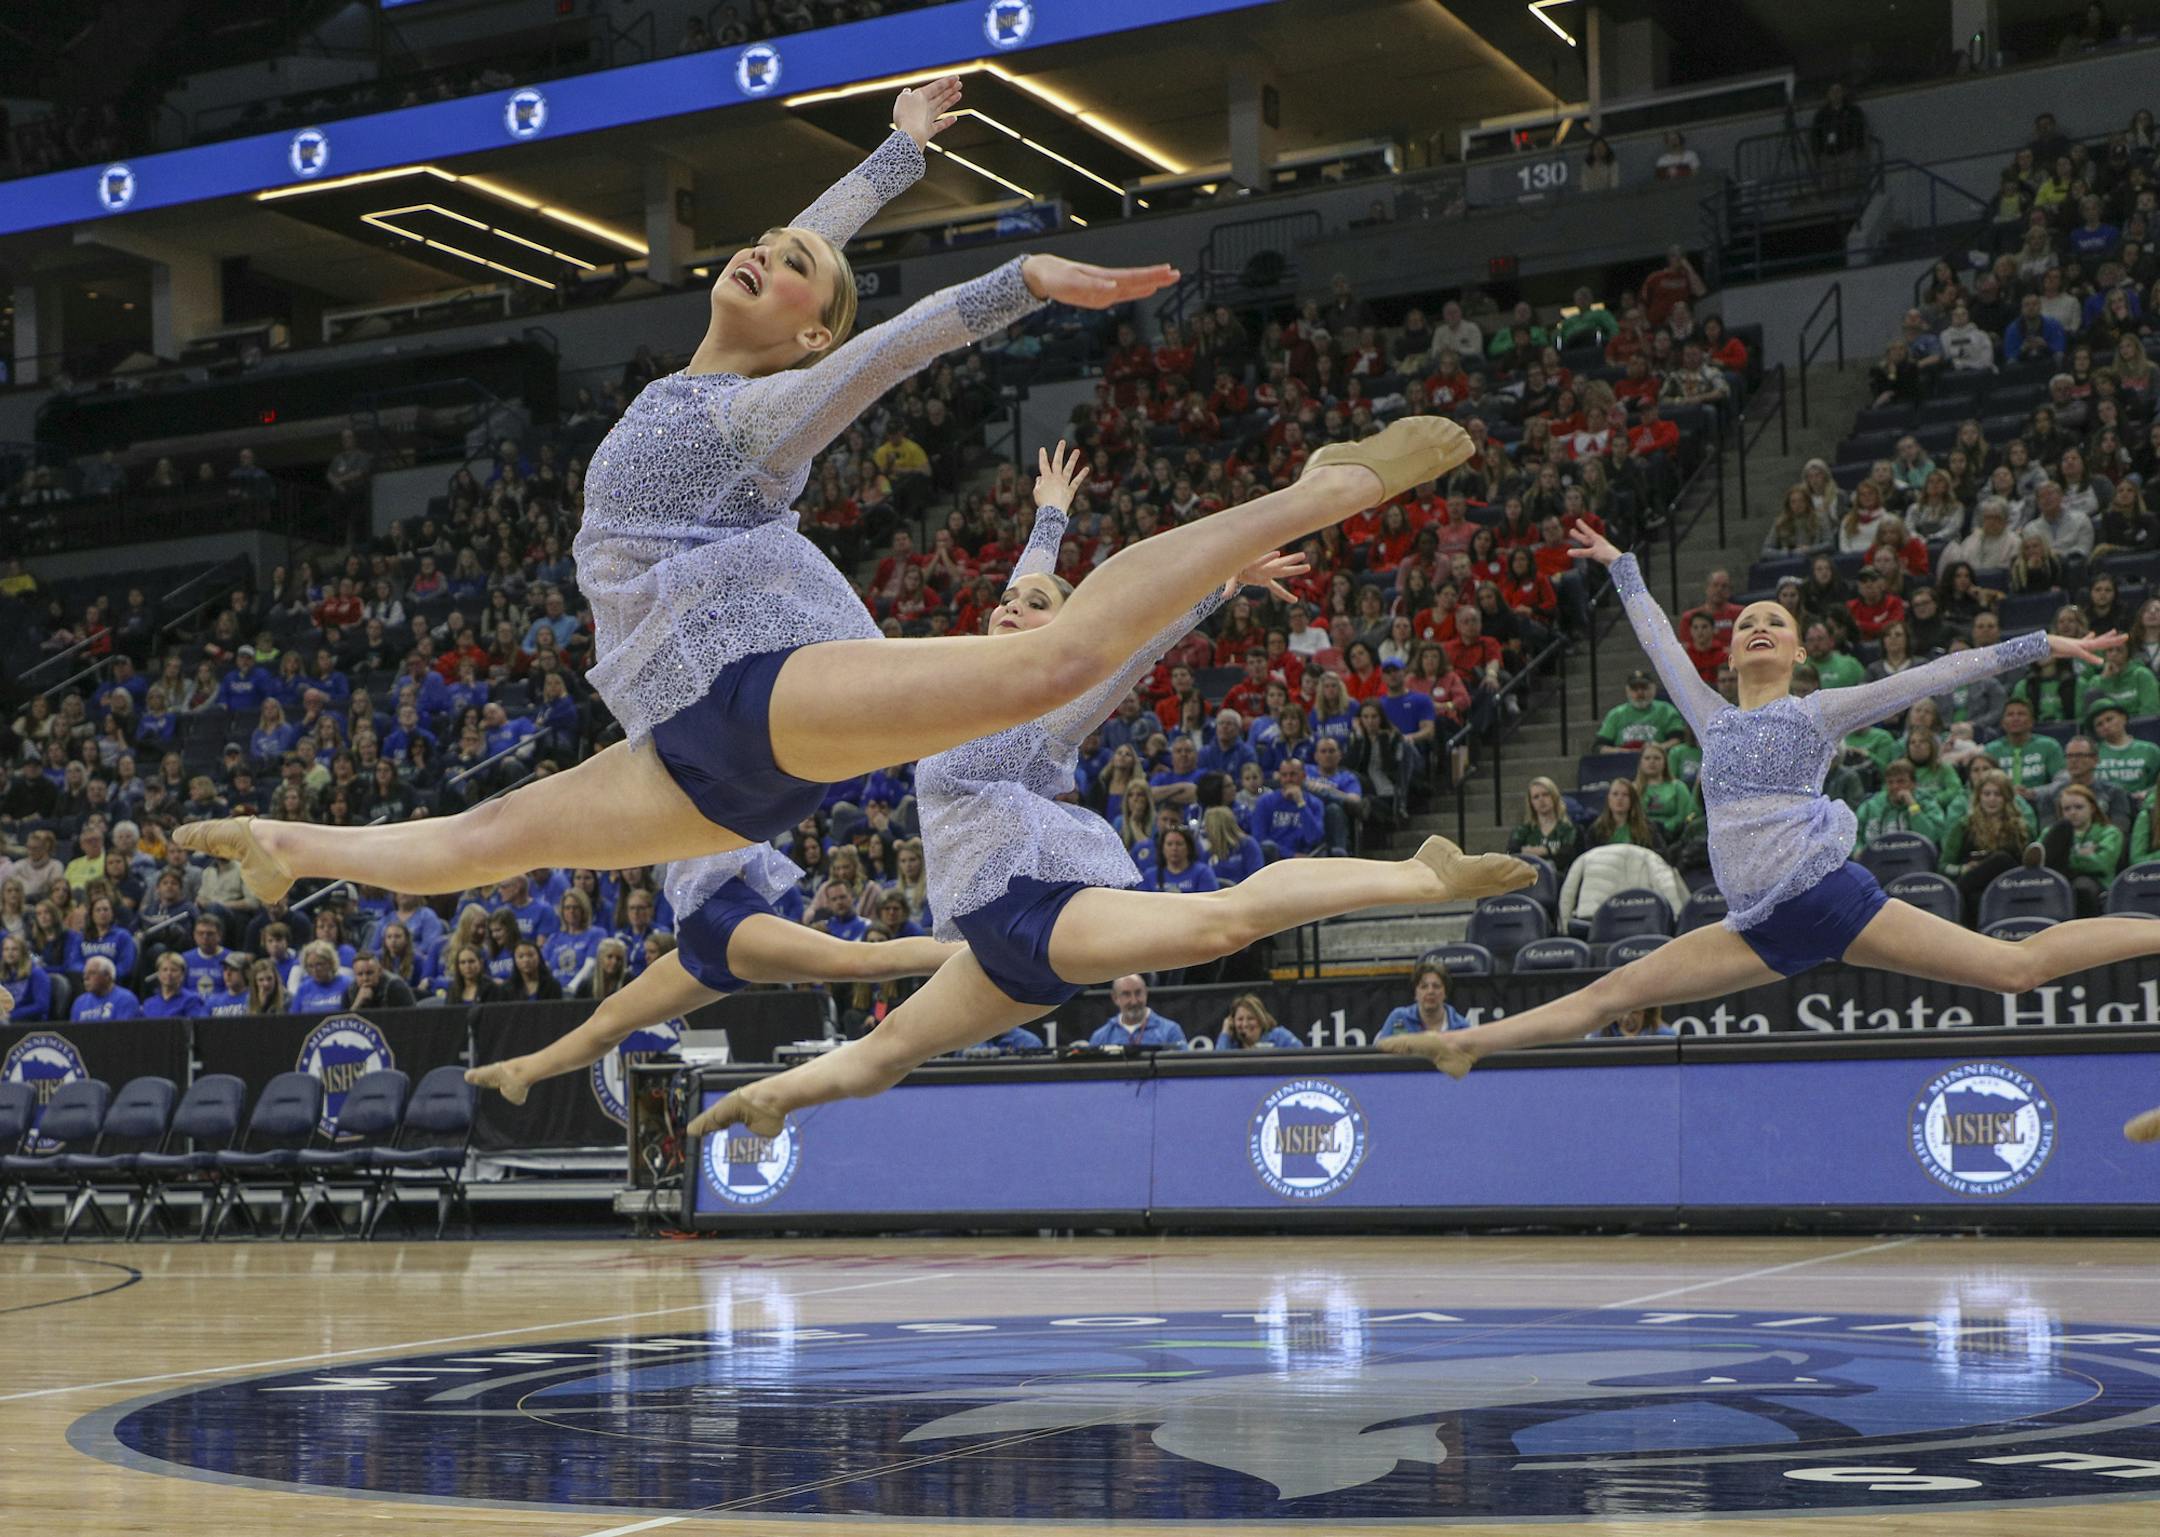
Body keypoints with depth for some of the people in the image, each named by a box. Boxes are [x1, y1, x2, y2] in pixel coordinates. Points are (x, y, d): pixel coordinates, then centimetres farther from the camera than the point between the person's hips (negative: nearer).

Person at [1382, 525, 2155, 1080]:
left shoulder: (1820, 711, 8)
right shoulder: (1713, 719, 20)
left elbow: (1933, 675, 7)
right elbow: (1660, 641, 32)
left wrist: (2039, 644, 6)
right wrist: (1621, 566, 42)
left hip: (1827, 894, -4)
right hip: (1764, 930, 4)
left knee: (2018, 964, -8)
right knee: (1614, 991, 4)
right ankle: (1467, 1043, 6)